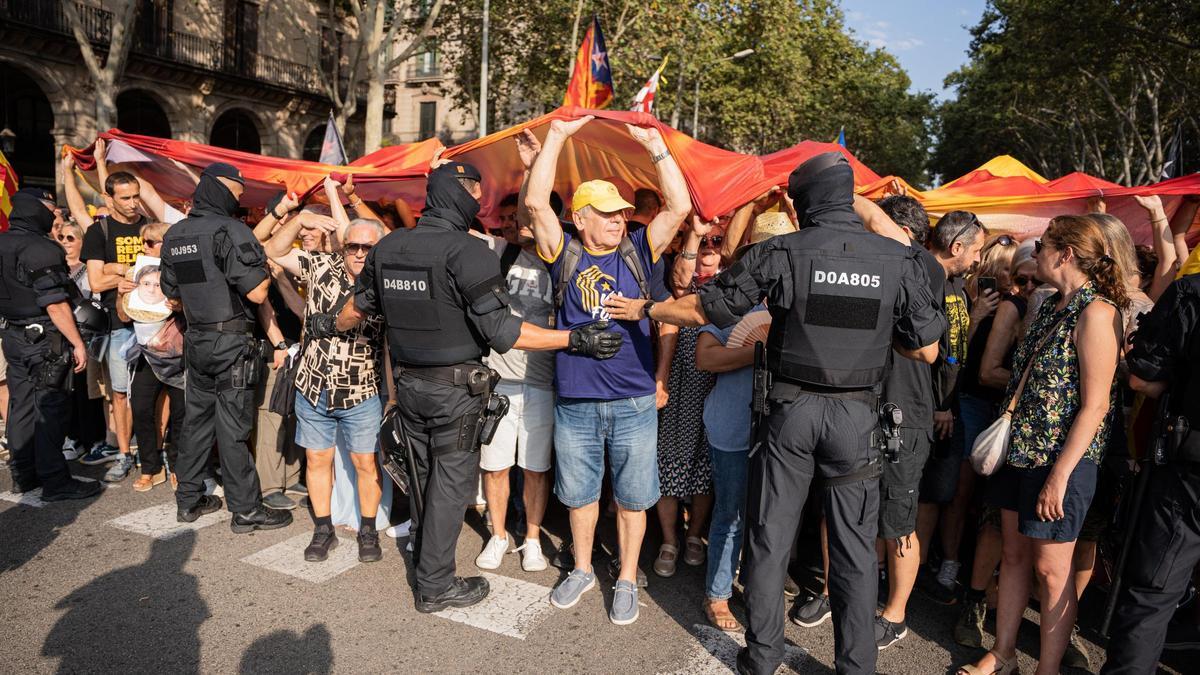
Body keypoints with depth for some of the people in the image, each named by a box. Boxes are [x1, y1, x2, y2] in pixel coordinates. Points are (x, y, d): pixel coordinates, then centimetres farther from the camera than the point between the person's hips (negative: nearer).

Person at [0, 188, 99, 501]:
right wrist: (78, 343, -16)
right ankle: (56, 482, 3)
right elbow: (55, 304, -20)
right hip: (44, 339, -9)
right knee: (50, 409, -3)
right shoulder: (41, 249, -17)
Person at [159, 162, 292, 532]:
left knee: (197, 418, 16)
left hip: (196, 339, 8)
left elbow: (172, 294, 18)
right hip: (231, 342, -8)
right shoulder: (229, 231, -15)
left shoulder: (175, 235, 10)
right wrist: (265, 267, -3)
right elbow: (257, 293, -20)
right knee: (233, 428, -2)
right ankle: (246, 510, 8)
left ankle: (189, 500, 27)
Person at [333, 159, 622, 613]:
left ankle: (425, 554, 42)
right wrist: (575, 339, -22)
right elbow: (500, 331, -24)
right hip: (455, 389, -7)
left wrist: (330, 327, 38)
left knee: (423, 473, 22)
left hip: (407, 384, 7)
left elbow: (360, 307, 16)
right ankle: (435, 586, 16)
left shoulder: (387, 247, 2)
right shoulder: (467, 251, -19)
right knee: (452, 481, 6)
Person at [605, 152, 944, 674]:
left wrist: (644, 309, 13)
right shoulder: (899, 258, -4)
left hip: (791, 411, -1)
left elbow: (702, 309, -3)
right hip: (857, 416, 1)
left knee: (770, 539, 12)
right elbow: (926, 349, 0)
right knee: (854, 547, 13)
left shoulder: (780, 253, -8)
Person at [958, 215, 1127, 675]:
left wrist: (1060, 474, -19)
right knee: (1013, 554, 14)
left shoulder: (1097, 312, -15)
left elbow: (1095, 405, -18)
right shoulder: (1050, 307, 10)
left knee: (1051, 568, 4)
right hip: (1021, 449, 8)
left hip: (1062, 459, -8)